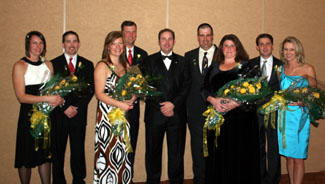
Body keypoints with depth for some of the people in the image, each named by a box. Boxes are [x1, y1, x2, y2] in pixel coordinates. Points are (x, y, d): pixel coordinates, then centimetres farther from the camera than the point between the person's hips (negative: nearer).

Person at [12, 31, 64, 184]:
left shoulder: (48, 65, 10)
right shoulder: (20, 66, -5)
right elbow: (21, 97, -12)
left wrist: (58, 99, -5)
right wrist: (47, 99, -19)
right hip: (29, 115, -4)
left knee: (45, 154, 10)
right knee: (27, 155, 5)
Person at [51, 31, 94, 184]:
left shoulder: (87, 65, 10)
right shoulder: (54, 64, 5)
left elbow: (90, 90, 5)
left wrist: (77, 108, -7)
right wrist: (65, 108, -8)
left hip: (79, 114, 1)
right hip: (59, 114, -1)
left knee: (78, 151, 4)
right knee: (58, 151, 5)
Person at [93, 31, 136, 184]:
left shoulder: (125, 65, 14)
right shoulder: (102, 66, -5)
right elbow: (99, 93, -12)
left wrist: (132, 98, -3)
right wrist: (120, 104, -19)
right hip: (107, 114, -6)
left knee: (122, 153, 10)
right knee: (108, 152, -3)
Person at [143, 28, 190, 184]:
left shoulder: (181, 61, 12)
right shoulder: (150, 60, 8)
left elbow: (186, 86, 3)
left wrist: (173, 104, -11)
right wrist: (161, 107, -10)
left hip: (177, 114, 1)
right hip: (155, 113, 0)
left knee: (176, 153, 5)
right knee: (153, 152, 6)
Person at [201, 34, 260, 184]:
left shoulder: (246, 66, 6)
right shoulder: (214, 68, 16)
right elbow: (204, 89, 11)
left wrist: (237, 102, -18)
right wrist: (213, 100, -10)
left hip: (240, 117, -2)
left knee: (239, 155, -2)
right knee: (218, 155, 3)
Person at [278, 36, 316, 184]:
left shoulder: (308, 69, 0)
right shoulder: (282, 69, 9)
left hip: (300, 116, -3)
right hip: (284, 116, 3)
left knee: (298, 158, 0)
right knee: (288, 155, 11)